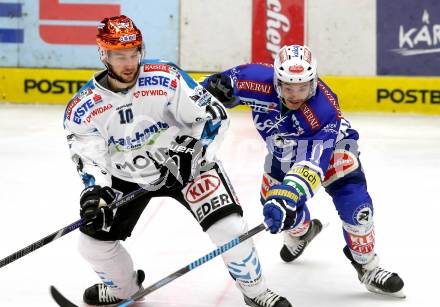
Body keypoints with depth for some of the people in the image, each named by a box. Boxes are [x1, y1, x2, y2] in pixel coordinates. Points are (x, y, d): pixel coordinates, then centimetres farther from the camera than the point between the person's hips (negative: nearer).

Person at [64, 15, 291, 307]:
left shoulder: (166, 79, -23)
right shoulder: (83, 108, -16)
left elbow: (214, 115, -17)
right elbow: (91, 160, -14)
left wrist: (192, 150, -28)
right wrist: (95, 192, -33)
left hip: (185, 163, -3)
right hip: (127, 177, 3)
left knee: (228, 227, -18)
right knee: (93, 242, -2)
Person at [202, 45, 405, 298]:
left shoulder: (325, 109, -43)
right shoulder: (260, 80, -35)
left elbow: (313, 162, -49)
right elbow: (228, 81, -13)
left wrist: (286, 196, -59)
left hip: (329, 143, -4)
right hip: (283, 149, 4)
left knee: (353, 201, -21)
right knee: (274, 202, 5)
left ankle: (367, 267, 0)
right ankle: (302, 231, 43)